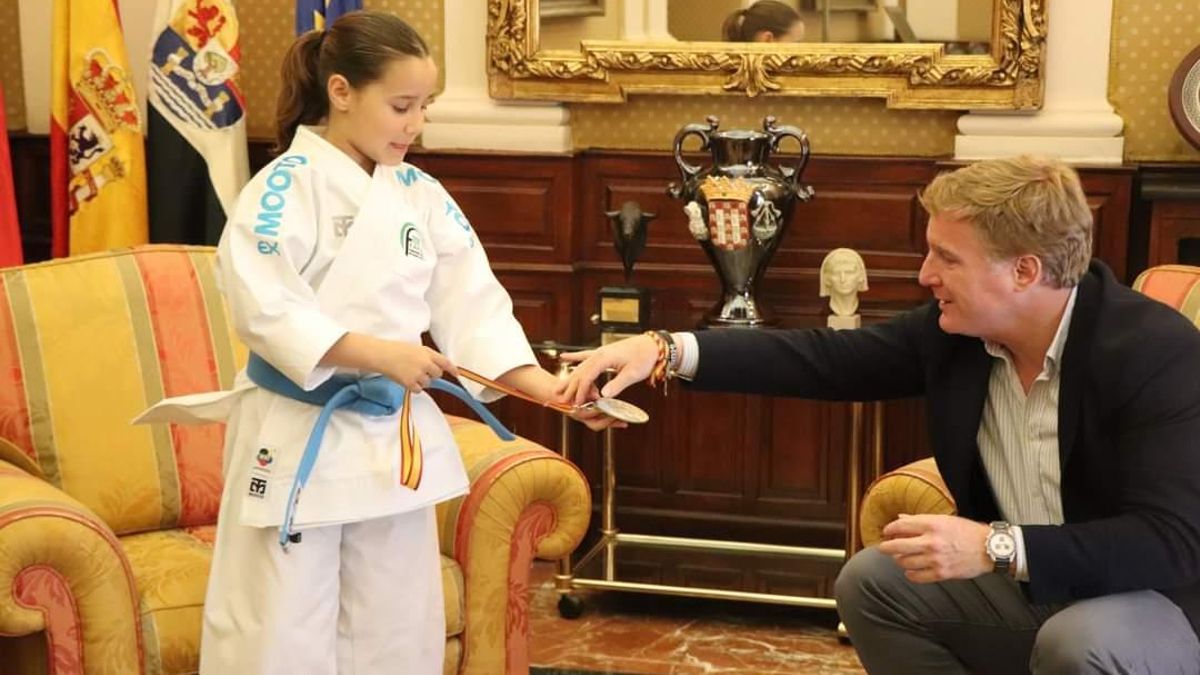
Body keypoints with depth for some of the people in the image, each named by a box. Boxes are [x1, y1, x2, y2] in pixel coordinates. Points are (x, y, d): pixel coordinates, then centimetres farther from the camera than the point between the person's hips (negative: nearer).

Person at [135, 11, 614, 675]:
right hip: (300, 435, -6)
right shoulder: (285, 186, -13)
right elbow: (264, 308, -22)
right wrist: (379, 354, -27)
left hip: (393, 434, 6)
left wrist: (550, 390, -9)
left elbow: (473, 306, 3)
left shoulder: (422, 194, 4)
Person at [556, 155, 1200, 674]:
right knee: (870, 580, -2)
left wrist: (997, 546, -40)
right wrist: (667, 351, -15)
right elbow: (828, 358, -4)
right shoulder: (956, 329, -6)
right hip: (1026, 586, 7)